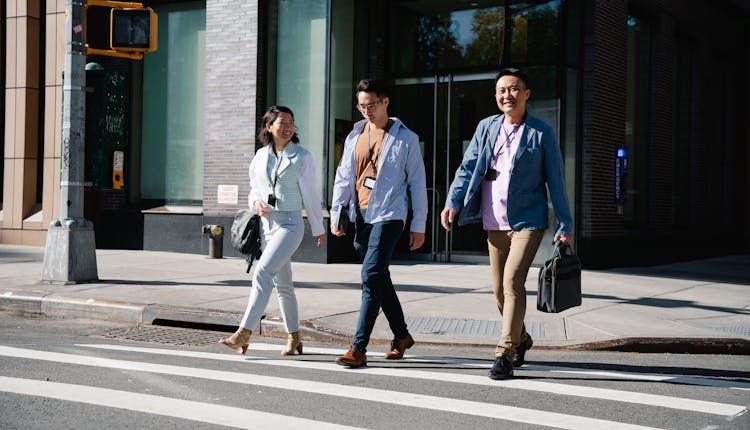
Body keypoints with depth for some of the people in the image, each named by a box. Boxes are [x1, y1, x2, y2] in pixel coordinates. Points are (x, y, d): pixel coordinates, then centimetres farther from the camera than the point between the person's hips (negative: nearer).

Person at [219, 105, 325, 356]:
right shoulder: (260, 156, 9)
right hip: (266, 224, 5)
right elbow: (254, 188, 19)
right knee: (282, 283, 11)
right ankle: (294, 338, 21)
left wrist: (318, 229, 8)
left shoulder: (301, 157, -2)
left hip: (290, 223, -5)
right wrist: (256, 203, -4)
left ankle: (244, 334, -22)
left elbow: (311, 194, 3)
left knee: (262, 273, -19)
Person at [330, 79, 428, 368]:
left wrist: (418, 225, -2)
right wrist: (336, 213, 7)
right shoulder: (355, 136, 13)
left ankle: (359, 348, -16)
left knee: (371, 277, -15)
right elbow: (344, 177, 16)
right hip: (361, 217, 6)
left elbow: (417, 182, 0)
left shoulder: (405, 138, -1)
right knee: (380, 279, 13)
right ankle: (401, 336, 29)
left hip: (388, 216, -6)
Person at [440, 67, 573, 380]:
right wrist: (452, 202, -10)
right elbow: (468, 167, 5)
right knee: (499, 289, 10)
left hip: (527, 221, -4)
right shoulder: (486, 127, 8)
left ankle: (505, 353, -14)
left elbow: (555, 181, 0)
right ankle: (520, 339, 34)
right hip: (494, 223, 5)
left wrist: (565, 225, -1)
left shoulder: (541, 132, -2)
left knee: (512, 281, -19)